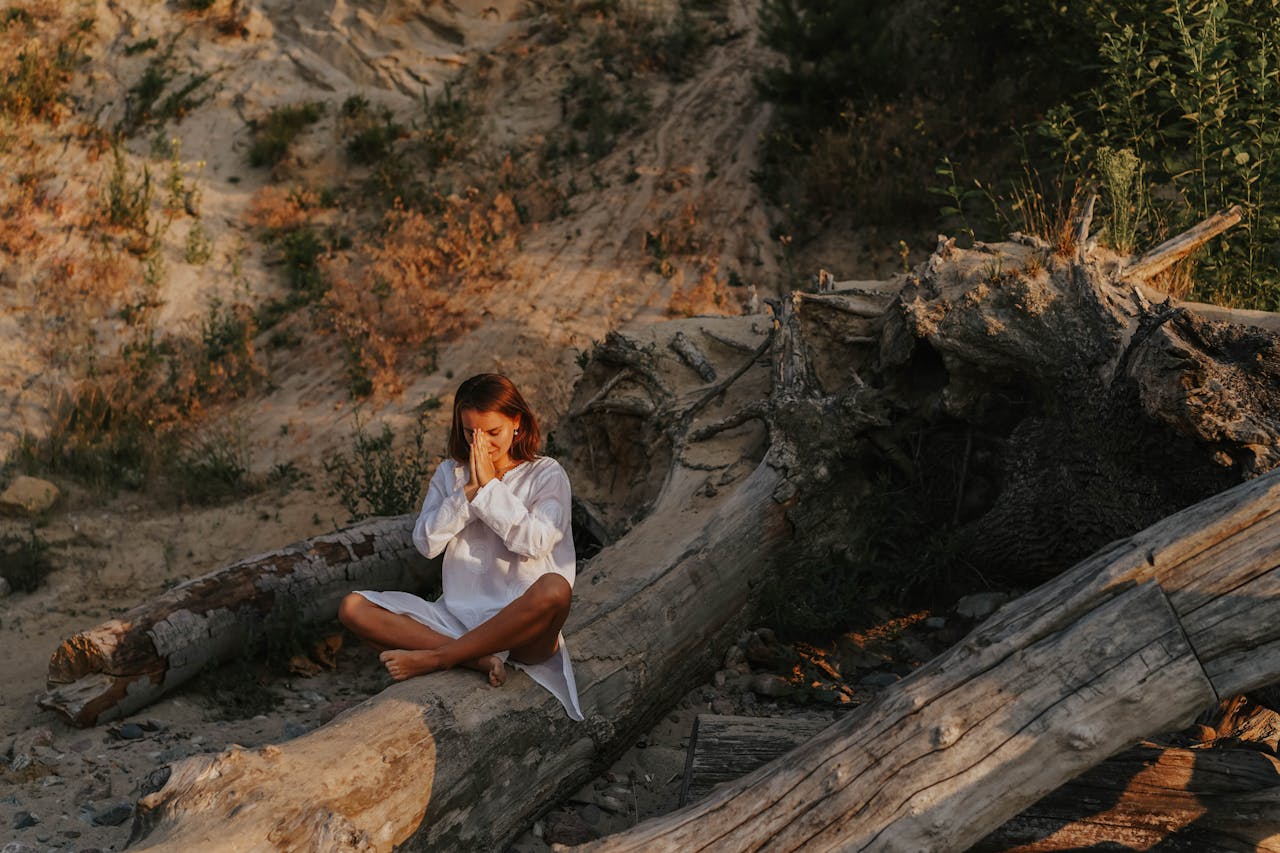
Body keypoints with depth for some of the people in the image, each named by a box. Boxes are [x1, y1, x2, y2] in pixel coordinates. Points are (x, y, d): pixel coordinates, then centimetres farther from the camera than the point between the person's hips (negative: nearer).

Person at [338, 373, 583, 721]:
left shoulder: (546, 474, 4)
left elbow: (535, 542, -12)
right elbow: (426, 542, 1)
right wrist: (470, 491, -8)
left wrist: (491, 486, -9)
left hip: (520, 625, -4)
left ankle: (433, 658, -30)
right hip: (457, 618, 4)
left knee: (555, 588, -39)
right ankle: (476, 658, -29)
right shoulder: (450, 474, 13)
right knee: (353, 607, -15)